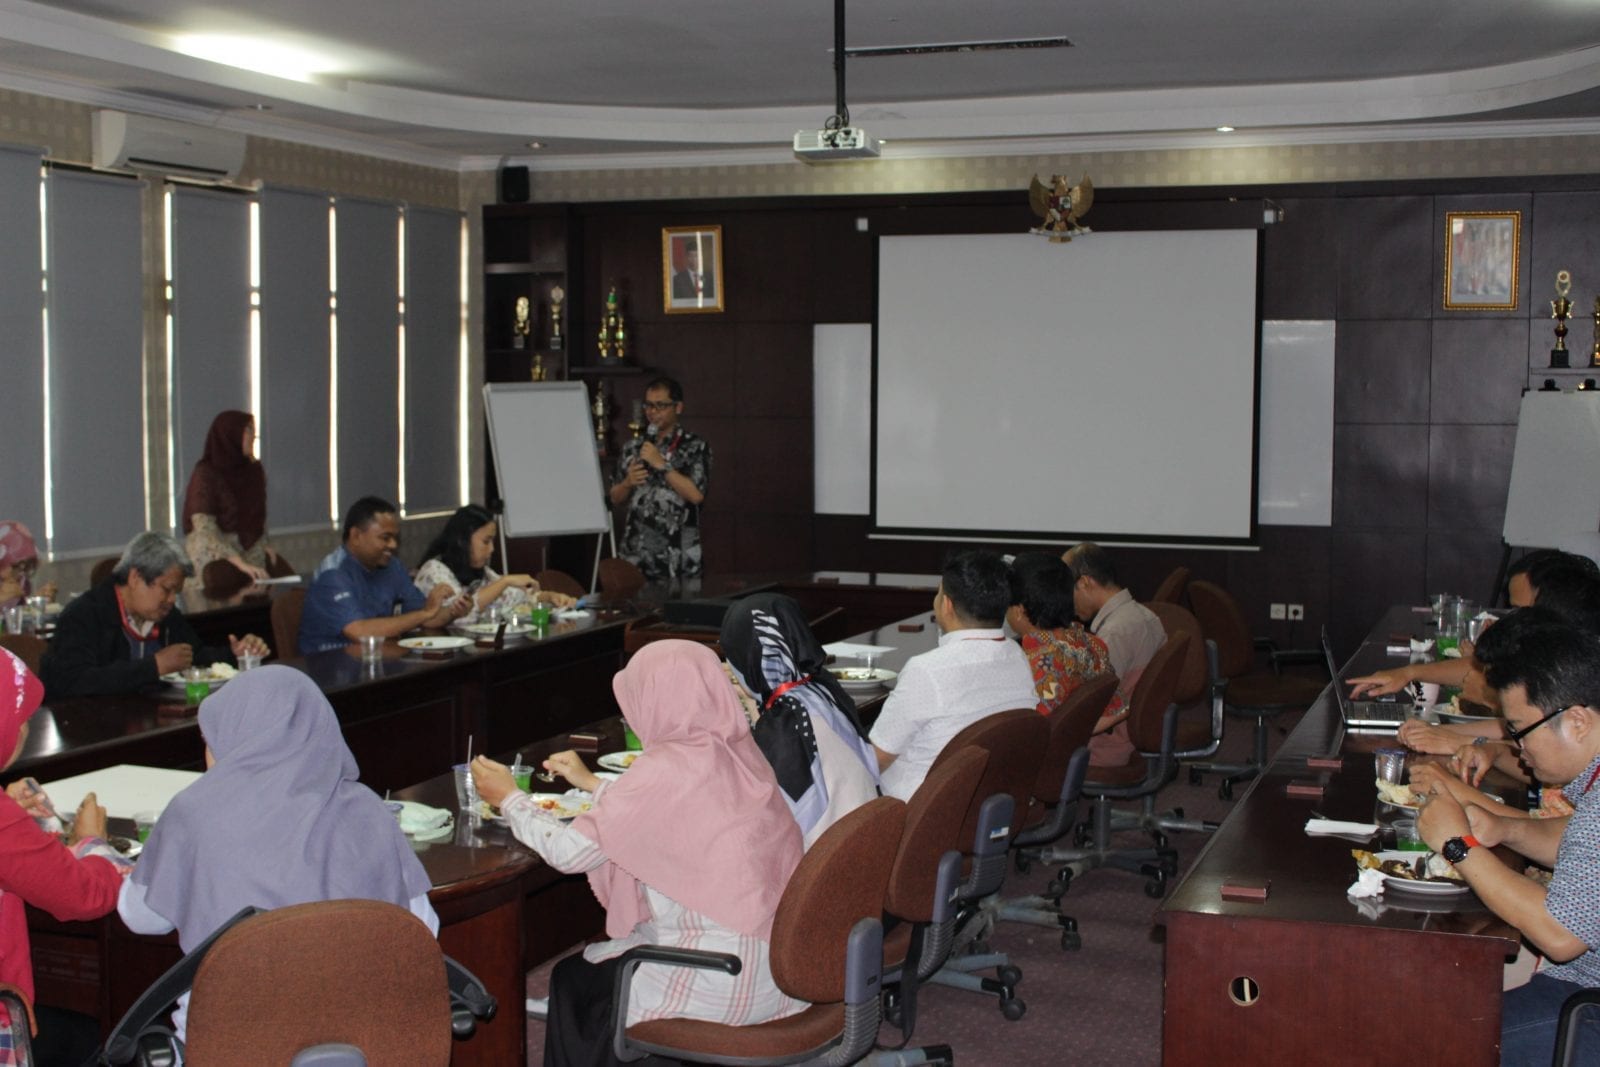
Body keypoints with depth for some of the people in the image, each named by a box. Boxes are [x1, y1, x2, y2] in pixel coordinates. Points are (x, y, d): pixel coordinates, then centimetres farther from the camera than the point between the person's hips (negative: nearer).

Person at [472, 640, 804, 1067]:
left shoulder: (666, 771, -19)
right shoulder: (739, 754, 3)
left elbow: (567, 851, -11)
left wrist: (509, 798, 7)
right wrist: (592, 784, 32)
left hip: (720, 986, -7)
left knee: (574, 980, 19)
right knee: (598, 963, 27)